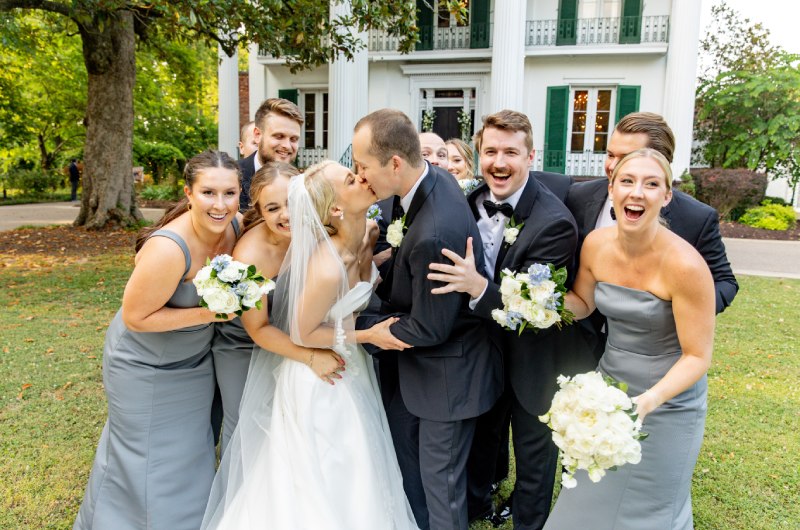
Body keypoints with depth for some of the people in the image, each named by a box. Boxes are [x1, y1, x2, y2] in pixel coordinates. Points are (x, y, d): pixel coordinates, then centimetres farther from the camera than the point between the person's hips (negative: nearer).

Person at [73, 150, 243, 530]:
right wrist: (207, 313, -31)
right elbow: (136, 317, -25)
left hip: (193, 362, 6)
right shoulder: (168, 248, -35)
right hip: (146, 368, -6)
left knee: (189, 452, 24)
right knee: (149, 459, 14)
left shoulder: (235, 228, -15)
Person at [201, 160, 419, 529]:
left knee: (351, 468, 26)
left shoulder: (361, 238, -10)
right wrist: (367, 336, -22)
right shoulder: (327, 269, -34)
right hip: (318, 380, -8)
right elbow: (301, 334, -20)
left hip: (347, 365, 8)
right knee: (322, 476, 14)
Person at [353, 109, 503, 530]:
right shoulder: (432, 177, -9)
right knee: (404, 453, 25)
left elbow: (428, 329, -25)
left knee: (440, 480, 12)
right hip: (411, 363, 9)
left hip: (447, 372, -9)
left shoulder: (436, 233, -36)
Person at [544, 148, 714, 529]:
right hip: (608, 388, 5)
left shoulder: (684, 264, -26)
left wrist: (649, 400, -35)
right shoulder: (596, 243, -10)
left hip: (666, 403, -5)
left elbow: (697, 356, -19)